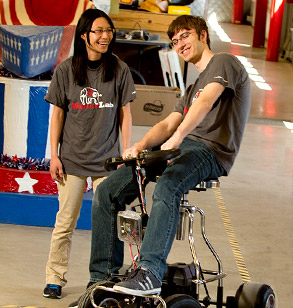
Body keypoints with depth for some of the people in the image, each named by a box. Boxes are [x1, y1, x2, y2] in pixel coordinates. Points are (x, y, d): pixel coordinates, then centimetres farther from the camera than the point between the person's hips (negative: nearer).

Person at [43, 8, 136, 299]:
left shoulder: (119, 69, 2)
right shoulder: (66, 70, 2)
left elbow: (125, 115, 6)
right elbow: (58, 114, 5)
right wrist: (54, 155, 1)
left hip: (107, 159, 0)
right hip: (72, 158, 0)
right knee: (65, 221, 1)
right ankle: (54, 279, 10)